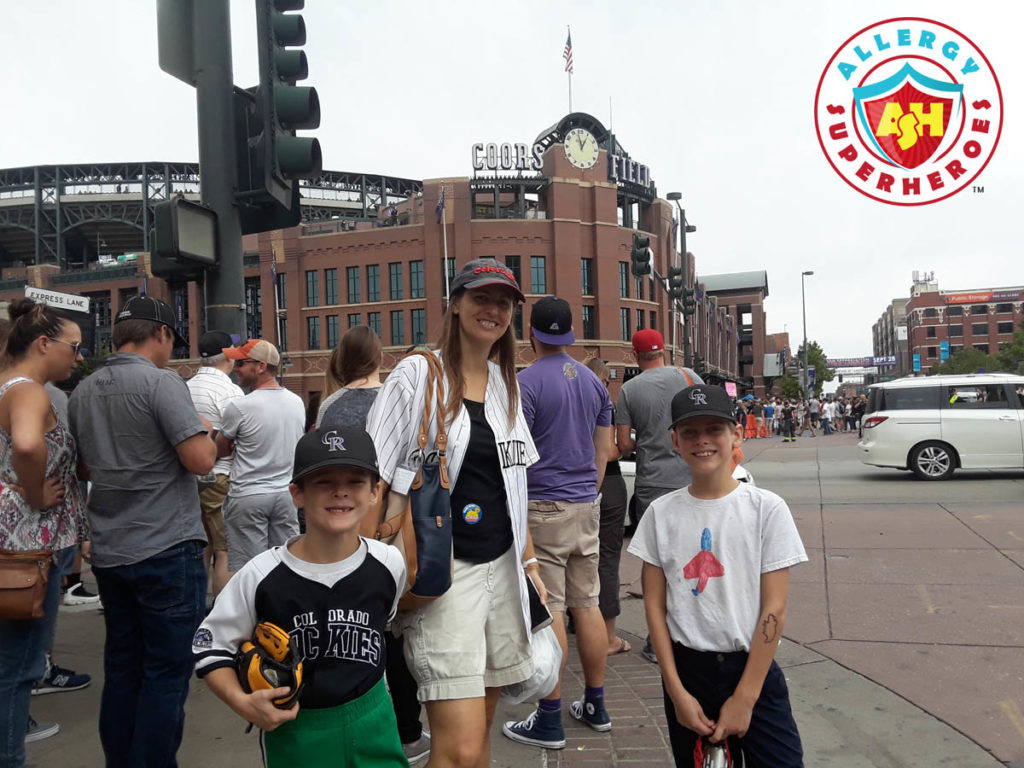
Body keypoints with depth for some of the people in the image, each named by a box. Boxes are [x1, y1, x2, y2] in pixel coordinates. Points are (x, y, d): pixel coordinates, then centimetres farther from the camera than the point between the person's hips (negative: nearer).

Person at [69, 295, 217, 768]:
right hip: (167, 551, -7)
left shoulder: (83, 392, 9)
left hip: (109, 552, 8)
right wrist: (205, 433, -1)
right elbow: (201, 460, -20)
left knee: (121, 669, 17)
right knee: (167, 674, 3)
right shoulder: (161, 383, -14)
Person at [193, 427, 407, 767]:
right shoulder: (261, 574, -17)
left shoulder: (388, 563, -11)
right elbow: (209, 645, -5)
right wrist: (242, 703, -18)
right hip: (292, 730, -1)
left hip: (371, 725, 2)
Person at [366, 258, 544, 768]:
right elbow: (374, 480, -8)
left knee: (481, 723, 15)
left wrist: (528, 558, 15)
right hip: (442, 572, -6)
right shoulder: (417, 374, -7)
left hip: (501, 568, 6)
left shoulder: (506, 383, 11)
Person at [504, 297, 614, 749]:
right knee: (587, 605, 13)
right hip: (587, 506, 7)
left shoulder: (526, 383, -11)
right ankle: (595, 706, 24)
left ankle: (549, 720, 8)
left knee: (548, 612, -1)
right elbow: (603, 450, 14)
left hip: (543, 508, -6)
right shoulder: (594, 382, 10)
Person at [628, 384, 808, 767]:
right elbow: (654, 604, 0)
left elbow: (774, 609, -9)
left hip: (752, 667, -1)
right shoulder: (661, 513, -1)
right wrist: (677, 691, -6)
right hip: (686, 668, 2)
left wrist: (744, 698, -11)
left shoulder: (767, 508, -8)